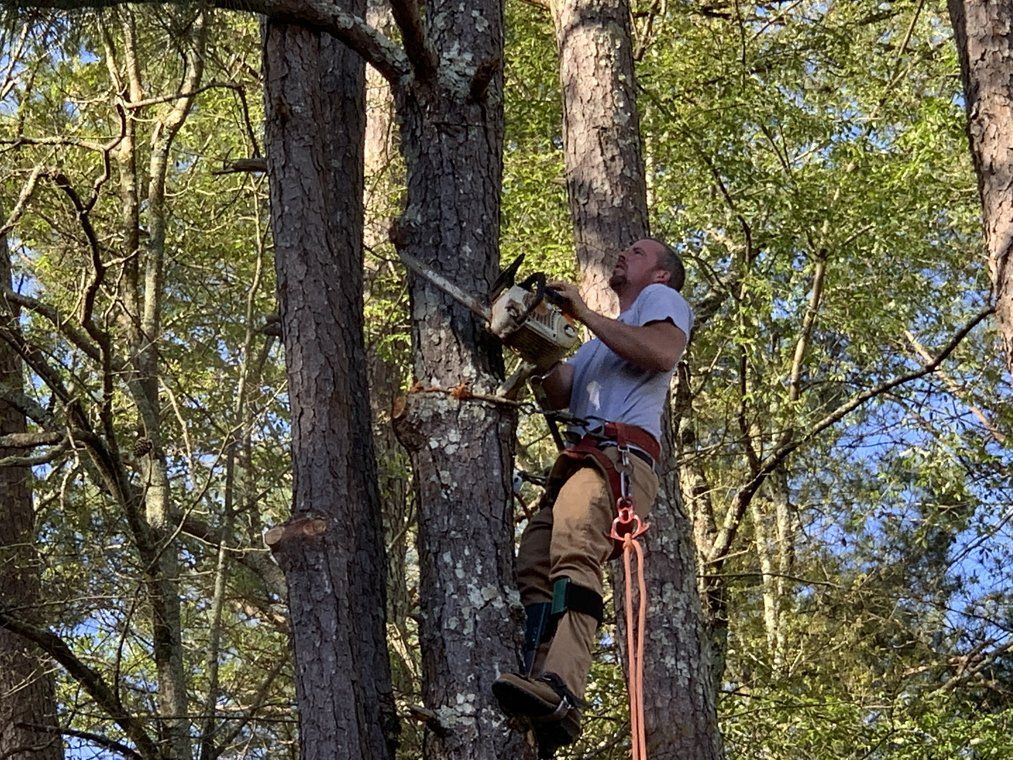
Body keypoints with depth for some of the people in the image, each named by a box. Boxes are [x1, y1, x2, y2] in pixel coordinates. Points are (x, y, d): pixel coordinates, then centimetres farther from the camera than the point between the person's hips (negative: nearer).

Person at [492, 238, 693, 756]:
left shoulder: (661, 298, 16)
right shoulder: (599, 341, 41)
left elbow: (663, 352, -7)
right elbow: (557, 396, 26)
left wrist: (584, 313, -4)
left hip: (620, 453, -9)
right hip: (577, 460, 9)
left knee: (574, 551, -32)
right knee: (532, 570, -9)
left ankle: (560, 692, -52)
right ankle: (541, 717, -21)